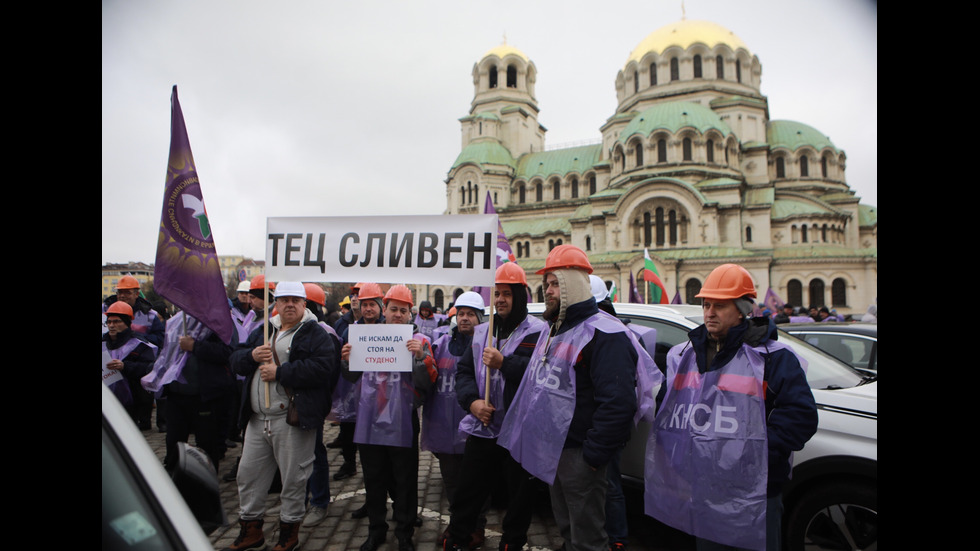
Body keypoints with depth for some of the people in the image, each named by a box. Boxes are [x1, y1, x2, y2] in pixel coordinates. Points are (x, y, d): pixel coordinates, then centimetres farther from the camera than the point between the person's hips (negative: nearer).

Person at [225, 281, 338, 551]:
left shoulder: (315, 334, -7)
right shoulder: (261, 332, 16)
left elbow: (322, 367, -22)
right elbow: (236, 361, 14)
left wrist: (280, 372, -19)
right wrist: (251, 356, -9)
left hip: (292, 420, -6)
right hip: (257, 420, 7)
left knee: (293, 478, 6)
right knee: (248, 475, 17)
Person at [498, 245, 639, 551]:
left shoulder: (603, 333, -19)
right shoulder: (551, 330, 13)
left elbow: (618, 403, -26)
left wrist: (592, 455, -23)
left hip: (578, 454, -9)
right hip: (552, 450, 9)